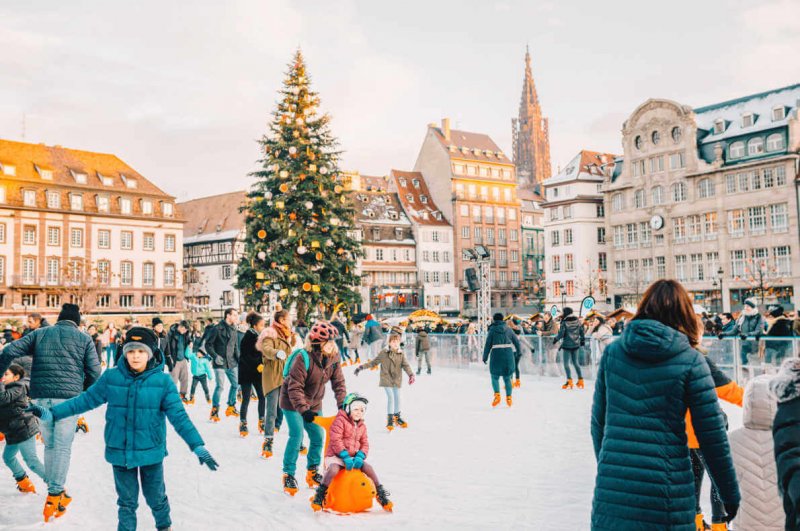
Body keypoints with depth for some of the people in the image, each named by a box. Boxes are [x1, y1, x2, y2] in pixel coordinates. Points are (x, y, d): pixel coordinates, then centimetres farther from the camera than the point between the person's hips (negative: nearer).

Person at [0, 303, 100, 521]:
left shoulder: (39, 334, 13)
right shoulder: (84, 339, 7)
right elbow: (94, 373, 2)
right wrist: (82, 390, 19)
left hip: (40, 398, 3)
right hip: (69, 398, -3)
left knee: (49, 445, 15)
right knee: (62, 447, 1)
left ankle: (57, 492, 22)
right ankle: (54, 495, -5)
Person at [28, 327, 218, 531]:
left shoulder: (163, 381, -12)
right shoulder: (111, 377, -7)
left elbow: (179, 416, -13)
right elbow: (86, 399, 3)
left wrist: (198, 446, -19)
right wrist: (52, 413, -2)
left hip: (151, 452, -1)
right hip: (120, 452, 1)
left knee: (156, 497, 18)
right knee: (126, 501, 15)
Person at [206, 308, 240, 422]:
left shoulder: (234, 330, 12)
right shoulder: (217, 329, -9)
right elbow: (208, 344, -8)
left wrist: (239, 361, 9)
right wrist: (215, 356, -18)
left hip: (231, 363, 7)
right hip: (220, 363, -7)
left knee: (236, 384, 9)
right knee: (220, 386, -11)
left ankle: (231, 407, 27)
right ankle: (214, 411, 4)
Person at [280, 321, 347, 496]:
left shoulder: (333, 358, -10)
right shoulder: (303, 358, -30)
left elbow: (338, 382, -5)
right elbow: (295, 387, -31)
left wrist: (342, 403, -17)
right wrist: (303, 409, -39)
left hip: (314, 403, 6)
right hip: (292, 402, -6)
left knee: (318, 436, 5)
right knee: (297, 435, -14)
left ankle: (313, 472, 24)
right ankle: (288, 475, 1)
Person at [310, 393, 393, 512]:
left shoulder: (362, 425, 14)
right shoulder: (340, 421, -7)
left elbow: (365, 443, 11)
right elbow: (335, 440, -16)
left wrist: (360, 457, -10)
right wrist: (345, 456, -23)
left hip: (353, 456, 6)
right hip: (336, 456, -5)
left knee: (368, 467, -14)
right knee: (333, 469, -36)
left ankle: (381, 494, -2)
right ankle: (319, 496, -24)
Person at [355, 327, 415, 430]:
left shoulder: (401, 354, 0)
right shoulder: (384, 353, -6)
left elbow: (405, 365, -6)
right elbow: (374, 362, 1)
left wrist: (410, 374, -23)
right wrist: (362, 367, -2)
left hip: (397, 380, 3)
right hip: (386, 379, -3)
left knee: (397, 397, 10)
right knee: (390, 397, -11)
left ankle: (397, 417, 29)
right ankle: (390, 419, -2)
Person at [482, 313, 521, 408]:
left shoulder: (492, 330, 0)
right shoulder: (508, 329, 9)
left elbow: (488, 344, -3)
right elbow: (516, 341, 12)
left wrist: (485, 357, 3)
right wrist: (518, 351, 29)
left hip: (496, 353, -3)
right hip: (508, 353, 3)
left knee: (495, 377, 9)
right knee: (507, 377, 14)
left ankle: (497, 395, -11)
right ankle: (509, 397, 9)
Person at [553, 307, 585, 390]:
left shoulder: (564, 322, -14)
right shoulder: (578, 321, 1)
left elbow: (561, 333, -14)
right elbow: (581, 331, 9)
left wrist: (556, 339, 4)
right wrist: (582, 340, 23)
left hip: (567, 344, -5)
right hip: (576, 344, 5)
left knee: (566, 363, 2)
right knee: (575, 362, 16)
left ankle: (569, 381, -4)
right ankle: (580, 380, 16)